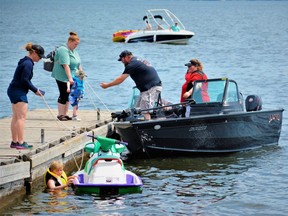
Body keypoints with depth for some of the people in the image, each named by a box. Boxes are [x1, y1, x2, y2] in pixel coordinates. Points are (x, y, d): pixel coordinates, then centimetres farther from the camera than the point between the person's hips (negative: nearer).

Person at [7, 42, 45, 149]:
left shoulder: (25, 62, 16)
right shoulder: (28, 63, -16)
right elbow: (24, 80, -21)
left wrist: (35, 89, 10)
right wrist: (35, 90, -11)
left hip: (14, 91, 10)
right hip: (18, 92, -10)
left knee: (16, 117, 11)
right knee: (21, 117, -9)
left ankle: (15, 142, 14)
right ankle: (21, 143, -11)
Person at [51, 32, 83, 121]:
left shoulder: (73, 51, 15)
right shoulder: (63, 50, -17)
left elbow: (78, 64, 22)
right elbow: (65, 65, -26)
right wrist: (70, 78, -32)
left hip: (71, 77, 9)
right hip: (63, 77, -9)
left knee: (68, 95, 10)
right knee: (63, 95, -5)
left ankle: (65, 114, 16)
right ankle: (60, 114, 3)